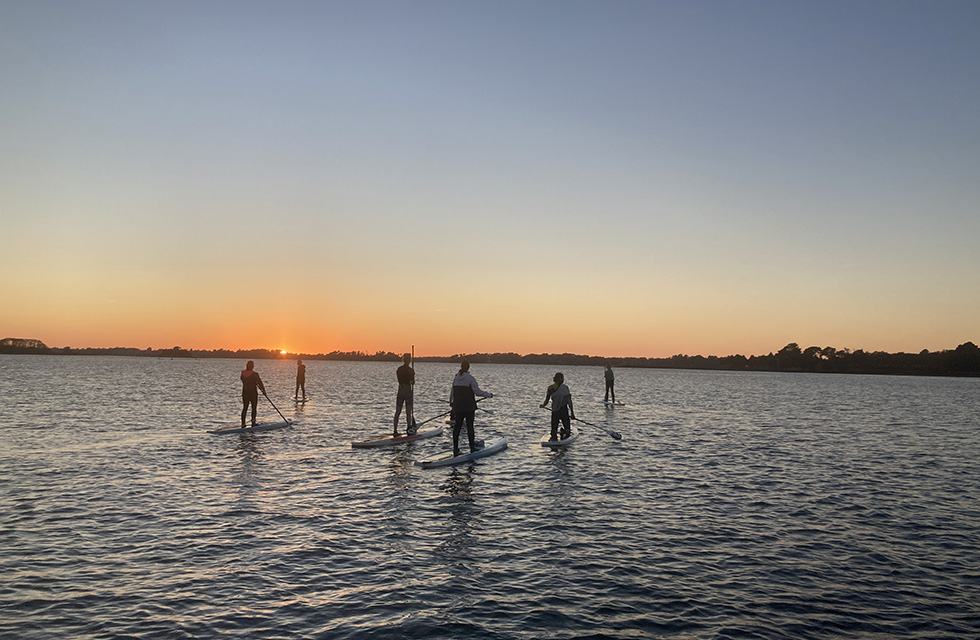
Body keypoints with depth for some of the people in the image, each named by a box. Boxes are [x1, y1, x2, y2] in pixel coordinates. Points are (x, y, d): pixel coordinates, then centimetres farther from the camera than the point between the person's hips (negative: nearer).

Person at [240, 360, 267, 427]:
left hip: (245, 393, 5)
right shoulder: (254, 374, -14)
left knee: (245, 408, 10)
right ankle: (253, 423, 6)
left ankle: (243, 424, 10)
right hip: (253, 393, -5)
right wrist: (264, 391, 3)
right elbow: (260, 383, -9)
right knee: (254, 408, 5)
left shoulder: (243, 374, 2)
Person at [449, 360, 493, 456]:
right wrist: (489, 394, 0)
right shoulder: (470, 378, -11)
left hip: (457, 406, 5)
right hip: (469, 407, -5)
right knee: (469, 426, 2)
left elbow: (452, 392, 16)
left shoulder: (456, 378, 6)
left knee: (457, 426, 7)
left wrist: (451, 401, 34)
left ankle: (455, 449, 9)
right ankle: (472, 448, 7)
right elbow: (477, 391, -13)